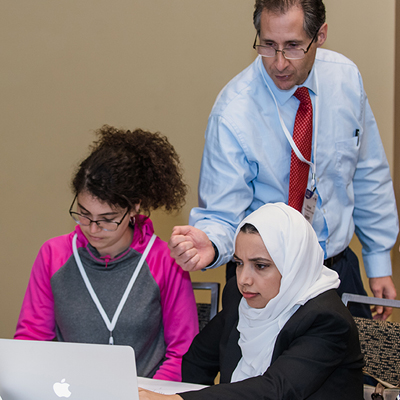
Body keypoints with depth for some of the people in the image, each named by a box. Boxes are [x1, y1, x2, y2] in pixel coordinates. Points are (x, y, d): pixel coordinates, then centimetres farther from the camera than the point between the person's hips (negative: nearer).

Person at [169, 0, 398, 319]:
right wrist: (209, 243, -43)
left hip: (341, 268, 5)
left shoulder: (345, 77, -7)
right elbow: (223, 215, -20)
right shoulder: (232, 113, -22)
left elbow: (369, 176, 4)